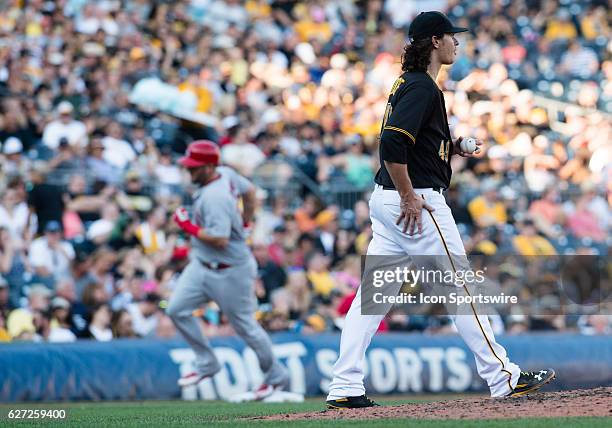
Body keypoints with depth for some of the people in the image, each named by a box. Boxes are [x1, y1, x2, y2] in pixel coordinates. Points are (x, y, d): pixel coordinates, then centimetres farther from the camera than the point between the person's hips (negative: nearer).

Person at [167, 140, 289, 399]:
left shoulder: (214, 197, -29)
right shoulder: (226, 174, -2)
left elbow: (220, 240, -32)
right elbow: (249, 191, 15)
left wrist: (189, 226, -21)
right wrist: (244, 222, 24)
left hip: (229, 272, -9)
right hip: (202, 264, 9)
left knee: (244, 325, 6)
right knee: (177, 309, 1)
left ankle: (275, 376, 24)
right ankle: (207, 364, 14)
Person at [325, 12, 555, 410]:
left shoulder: (408, 83, 16)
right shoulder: (422, 87, -15)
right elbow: (392, 145, -25)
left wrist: (451, 148, 13)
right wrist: (409, 198, -22)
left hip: (386, 199, 10)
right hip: (418, 203, -10)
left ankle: (345, 388, 2)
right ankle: (502, 376, 3)